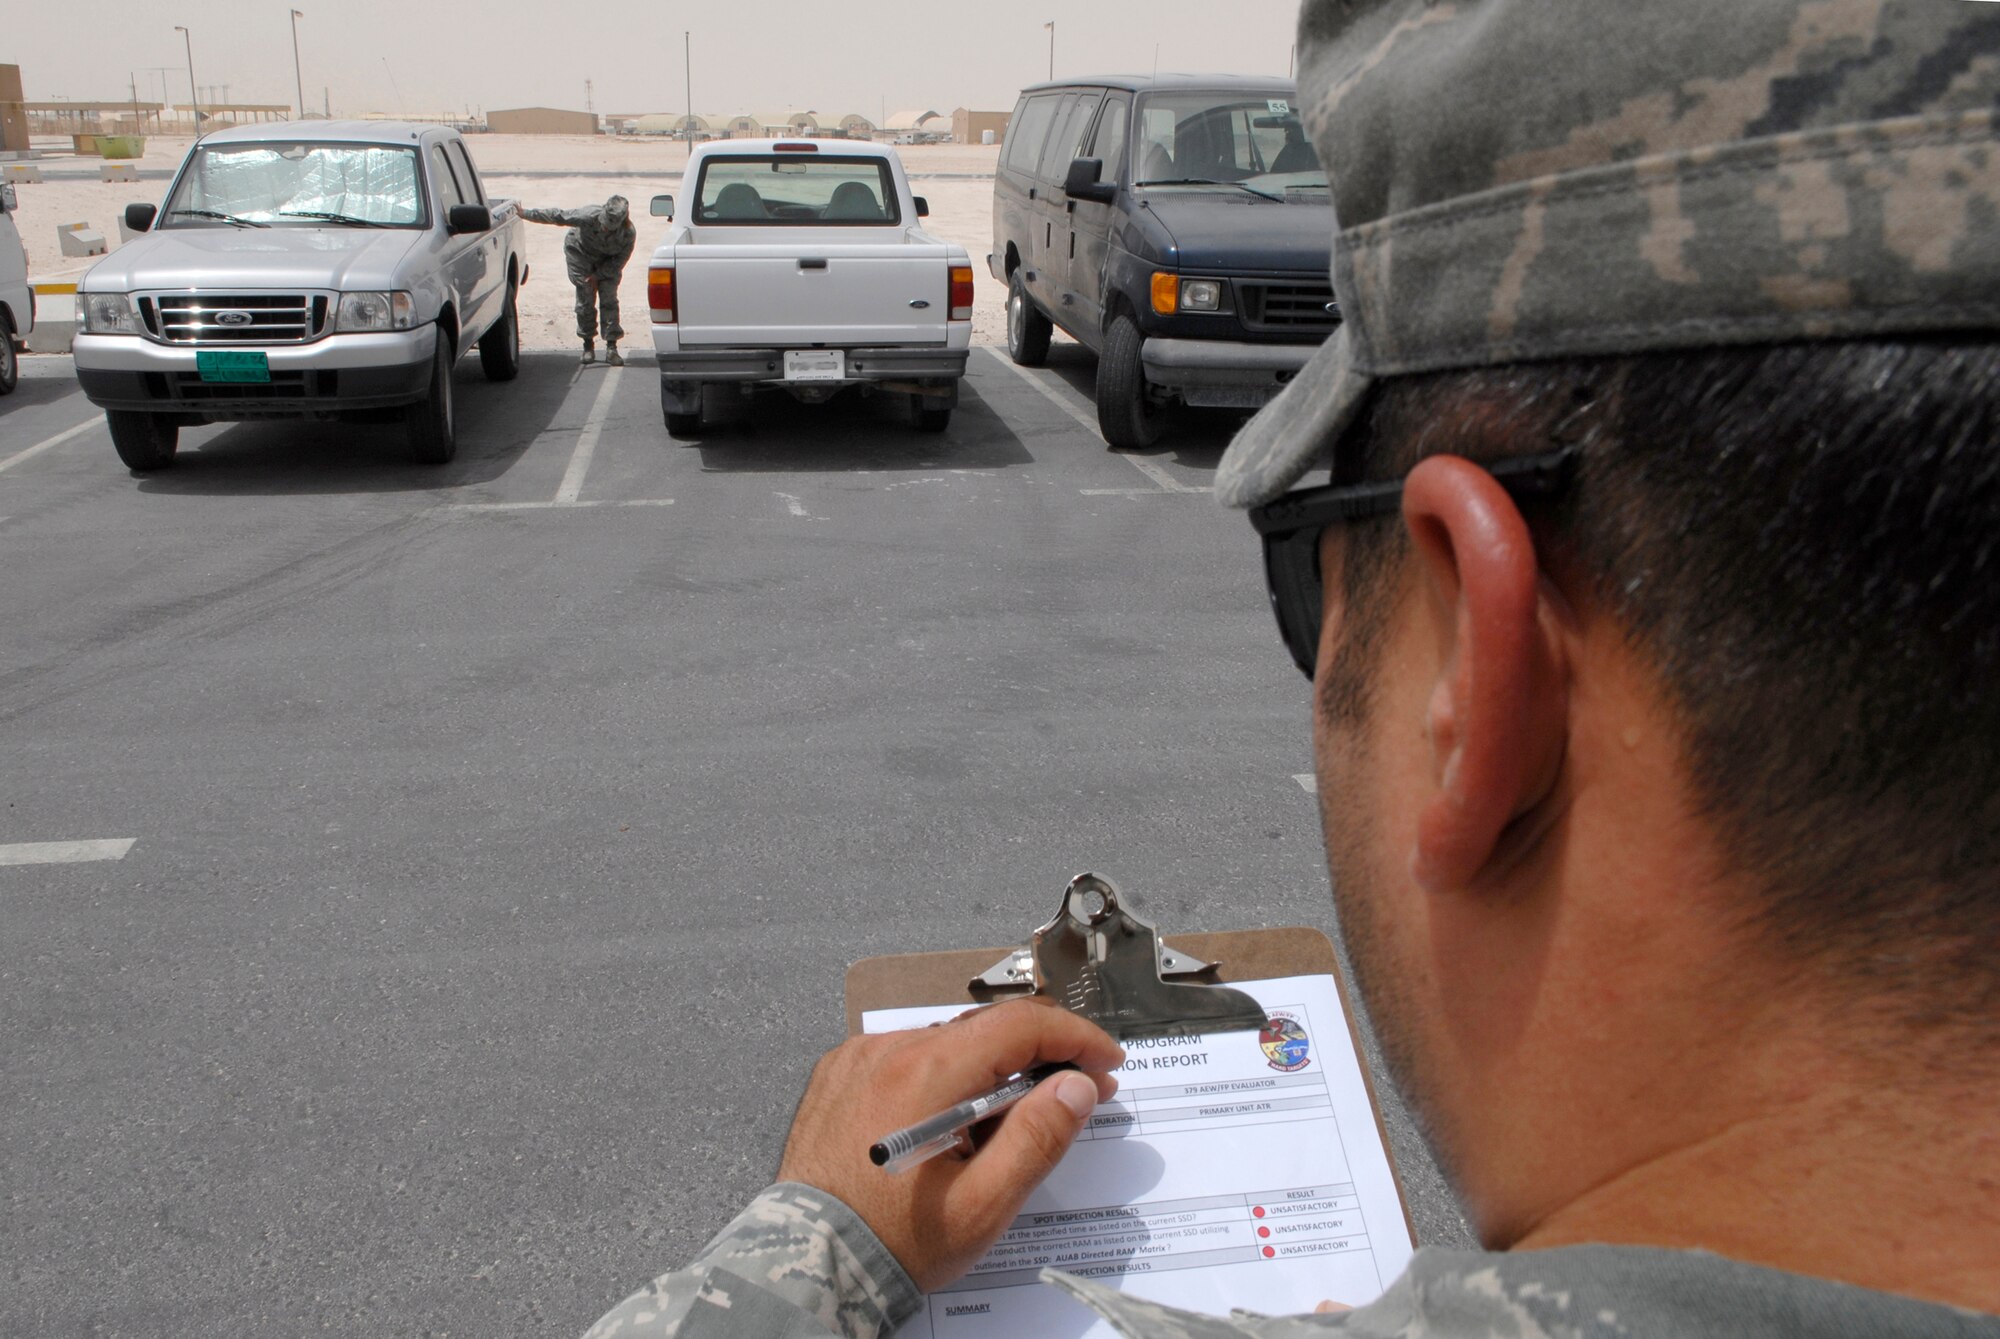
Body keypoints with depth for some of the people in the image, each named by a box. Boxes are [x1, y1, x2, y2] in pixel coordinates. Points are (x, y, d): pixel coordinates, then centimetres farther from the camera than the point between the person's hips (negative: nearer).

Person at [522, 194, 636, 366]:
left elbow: (619, 262, -15)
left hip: (607, 263, 1)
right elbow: (557, 216, -23)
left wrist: (597, 275, -19)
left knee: (609, 299, -11)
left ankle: (611, 348, -8)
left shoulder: (629, 233, -30)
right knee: (585, 299, -6)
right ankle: (588, 345, 8)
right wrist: (525, 213, -18)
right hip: (581, 253, -1)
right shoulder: (589, 216, -34)